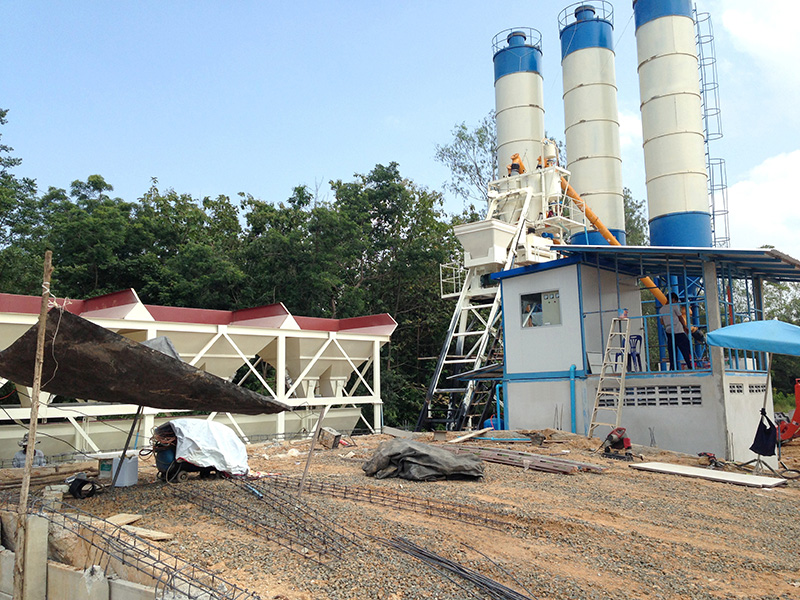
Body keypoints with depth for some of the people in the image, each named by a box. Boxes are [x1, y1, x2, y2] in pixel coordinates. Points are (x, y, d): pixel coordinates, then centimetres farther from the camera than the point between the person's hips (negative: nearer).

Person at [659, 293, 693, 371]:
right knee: (686, 349, 0)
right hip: (678, 331, -5)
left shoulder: (661, 309, 12)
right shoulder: (674, 306, -3)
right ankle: (690, 366, -2)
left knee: (671, 351, 6)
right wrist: (685, 327, 18)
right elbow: (681, 317, 5)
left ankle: (673, 368, 3)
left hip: (668, 332, 6)